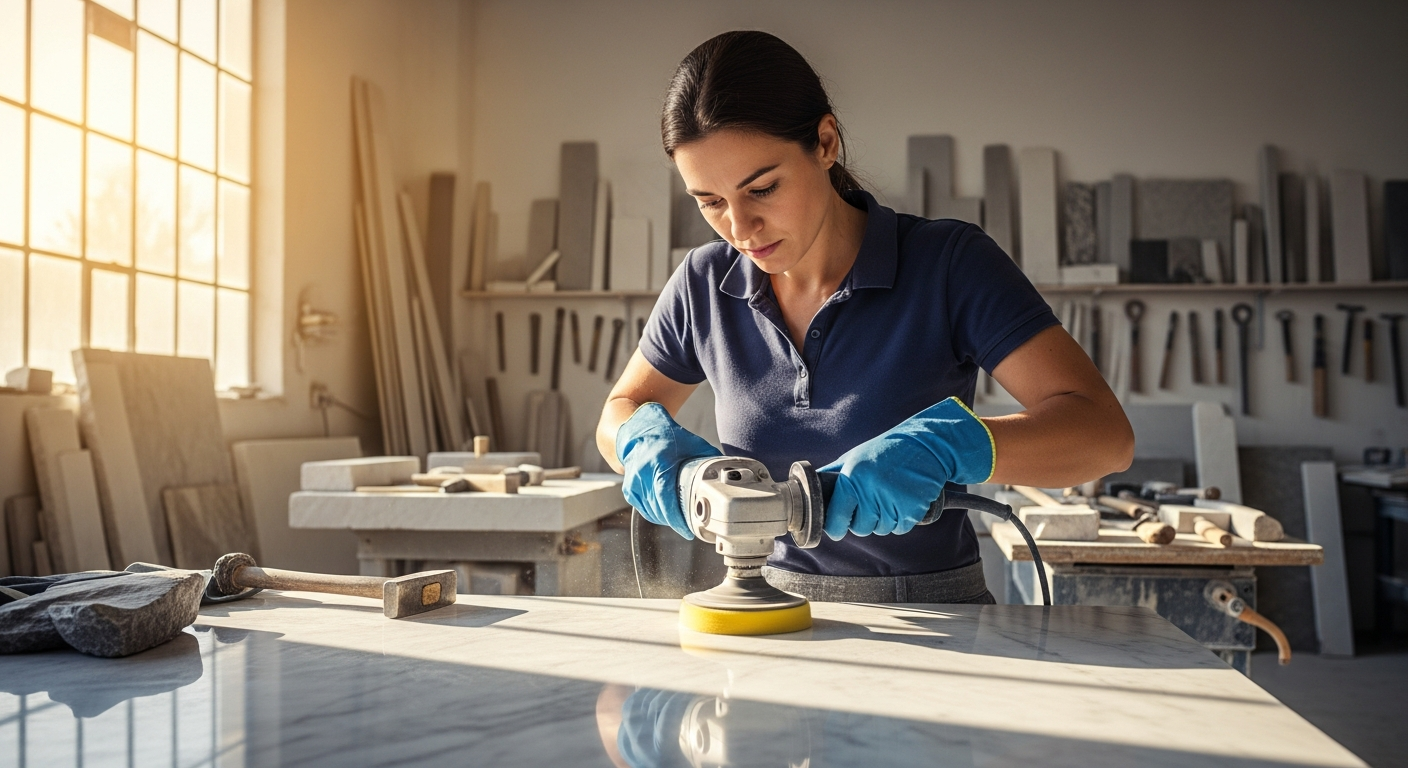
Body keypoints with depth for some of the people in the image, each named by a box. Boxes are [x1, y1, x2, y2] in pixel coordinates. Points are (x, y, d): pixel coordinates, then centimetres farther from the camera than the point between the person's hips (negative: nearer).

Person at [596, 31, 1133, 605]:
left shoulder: (948, 265, -10)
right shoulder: (705, 285, 1)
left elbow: (1105, 433, -16)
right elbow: (620, 413, 16)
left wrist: (941, 445, -33)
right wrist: (647, 440, -8)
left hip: (933, 615, -2)